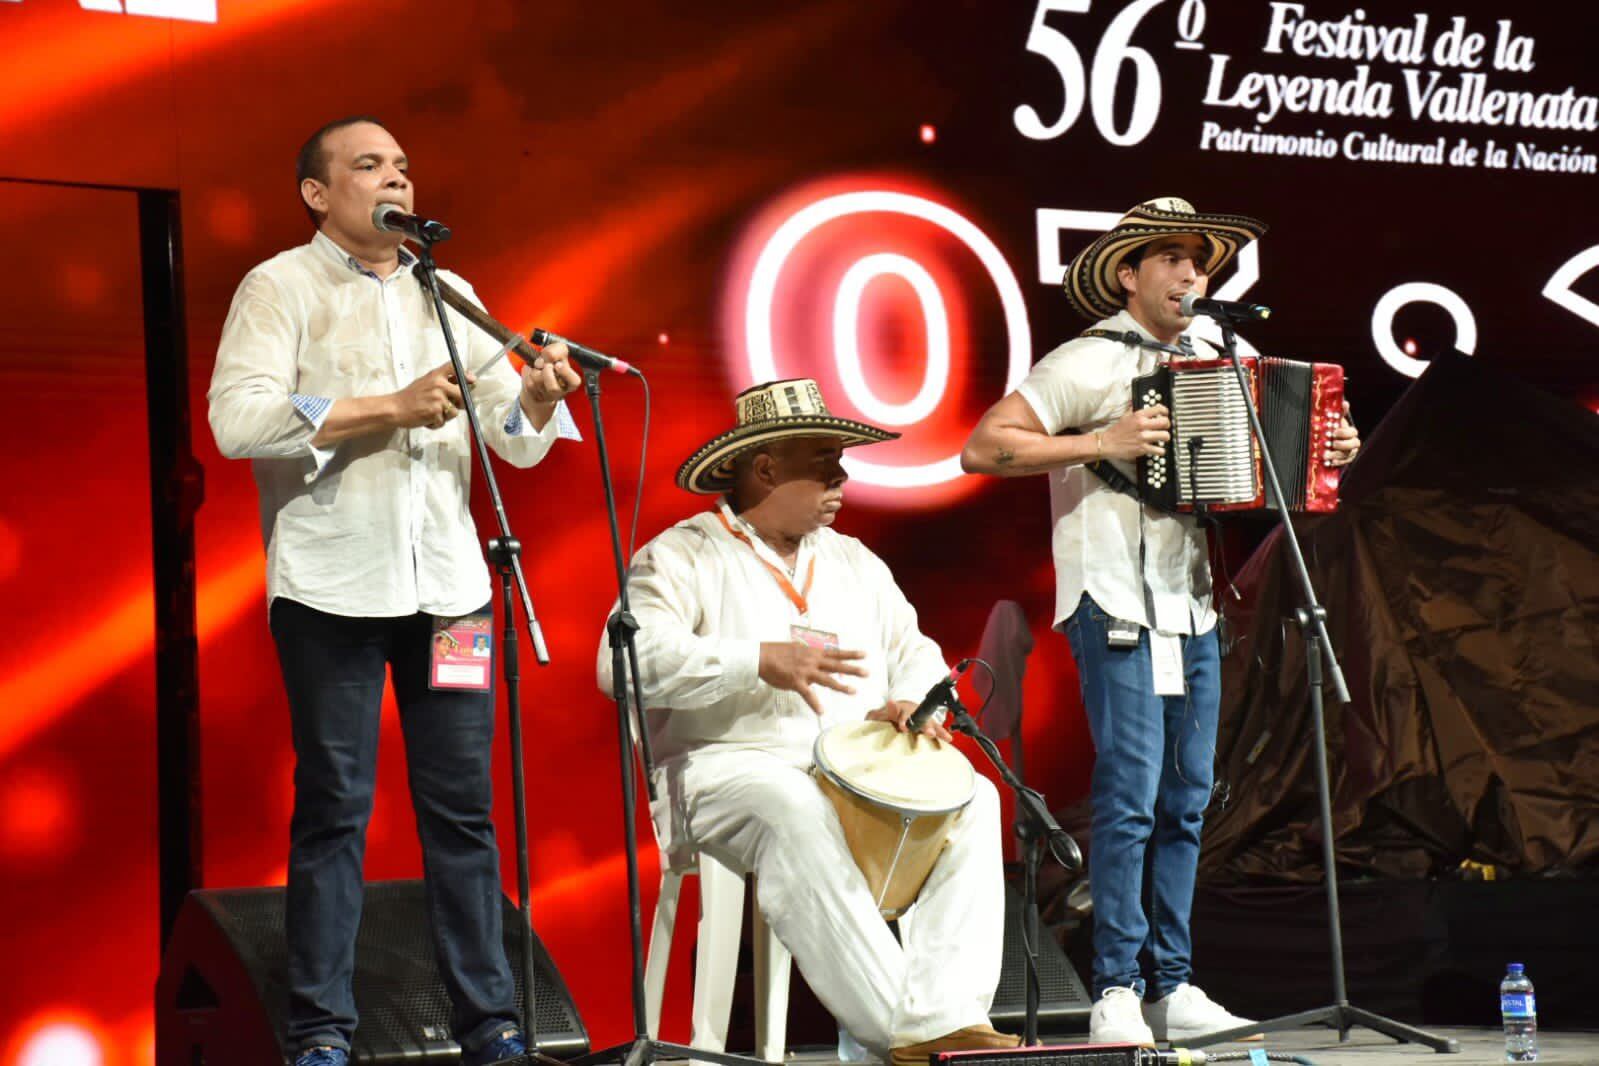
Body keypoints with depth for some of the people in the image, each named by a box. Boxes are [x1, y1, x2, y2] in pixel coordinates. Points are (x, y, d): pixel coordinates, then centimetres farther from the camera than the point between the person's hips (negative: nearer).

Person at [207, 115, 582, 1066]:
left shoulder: (450, 298, 17)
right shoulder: (282, 287, 2)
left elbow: (513, 440, 13)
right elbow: (238, 418, -13)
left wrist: (537, 400, -10)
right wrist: (390, 406, -14)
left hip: (445, 581, 4)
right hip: (331, 585, -4)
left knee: (463, 801, 3)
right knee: (336, 803, -3)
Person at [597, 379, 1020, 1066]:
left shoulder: (853, 562, 23)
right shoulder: (683, 557, 1)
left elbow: (913, 650, 21)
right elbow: (626, 660, -14)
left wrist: (910, 705, -4)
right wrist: (760, 662, -23)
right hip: (730, 769, -6)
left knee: (972, 798, -20)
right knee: (794, 812, -39)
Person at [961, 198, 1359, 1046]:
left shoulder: (1208, 362, 15)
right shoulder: (1090, 362, -6)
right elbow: (983, 448, -13)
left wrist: (1325, 452, 9)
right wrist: (1102, 445, -20)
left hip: (1191, 608, 7)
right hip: (1117, 608, -7)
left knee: (1187, 801, 8)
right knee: (1130, 794, -11)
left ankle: (1170, 989, 14)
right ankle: (1116, 994, -8)